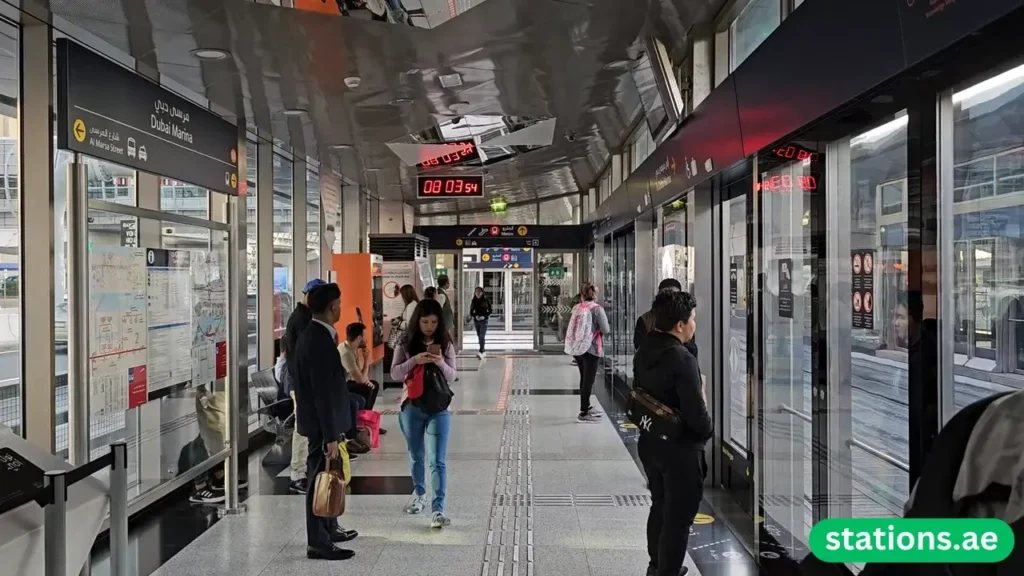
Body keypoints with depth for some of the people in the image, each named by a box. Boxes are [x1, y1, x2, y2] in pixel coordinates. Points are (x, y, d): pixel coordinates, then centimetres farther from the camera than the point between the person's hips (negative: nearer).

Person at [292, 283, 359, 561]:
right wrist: (330, 436, -23)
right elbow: (322, 393, -25)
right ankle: (318, 543, 11)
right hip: (322, 424, -10)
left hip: (323, 421, 10)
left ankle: (330, 529, 34)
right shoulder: (319, 340, -23)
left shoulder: (315, 334, 8)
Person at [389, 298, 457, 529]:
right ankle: (419, 495, 38)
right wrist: (415, 360, -23)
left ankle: (438, 509, -7)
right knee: (416, 456, 18)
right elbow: (395, 373, -7)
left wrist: (441, 363, -24)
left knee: (438, 460, -7)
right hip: (412, 407, 2)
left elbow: (452, 376, -4)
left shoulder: (445, 344, -2)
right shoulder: (406, 344, -2)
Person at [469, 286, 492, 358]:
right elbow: (471, 312, 9)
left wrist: (484, 316, -14)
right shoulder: (473, 301, 5)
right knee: (479, 336, 9)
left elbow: (490, 311, 1)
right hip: (476, 321, 4)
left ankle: (481, 352, -25)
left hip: (484, 320, -4)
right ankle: (484, 351, 21)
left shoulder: (486, 301, -3)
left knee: (482, 336, -15)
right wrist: (475, 316, -11)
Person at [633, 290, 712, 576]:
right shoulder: (682, 359, -26)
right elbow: (696, 414, -25)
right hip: (680, 448, -8)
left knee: (660, 506, 25)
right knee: (678, 517, 8)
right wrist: (707, 432, -5)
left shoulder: (644, 351, -1)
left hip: (650, 442, 8)